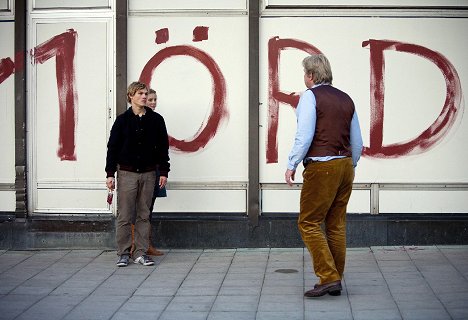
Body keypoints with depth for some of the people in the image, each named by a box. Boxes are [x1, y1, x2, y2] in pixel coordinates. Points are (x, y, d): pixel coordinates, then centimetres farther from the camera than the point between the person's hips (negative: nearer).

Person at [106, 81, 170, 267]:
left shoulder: (156, 120, 6)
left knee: (144, 216, 6)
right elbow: (113, 147, 2)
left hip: (148, 174, 2)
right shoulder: (122, 120, 1)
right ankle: (123, 253, 7)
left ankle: (141, 253, 12)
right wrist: (110, 174, -3)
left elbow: (163, 146, 9)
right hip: (127, 173, -2)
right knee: (124, 216, -1)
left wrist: (163, 172, 4)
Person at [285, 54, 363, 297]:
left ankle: (328, 277, -9)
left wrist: (292, 165, -8)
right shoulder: (346, 99, 14)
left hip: (321, 167, -7)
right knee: (336, 224, 11)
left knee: (309, 223, -1)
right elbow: (357, 142, 16)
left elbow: (305, 136, -15)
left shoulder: (310, 96, -6)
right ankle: (335, 281, 15)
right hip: (345, 164, 7)